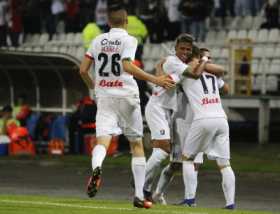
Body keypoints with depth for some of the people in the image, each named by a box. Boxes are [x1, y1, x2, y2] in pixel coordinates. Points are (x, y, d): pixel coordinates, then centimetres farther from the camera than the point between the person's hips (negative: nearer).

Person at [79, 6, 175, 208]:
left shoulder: (98, 40, 10)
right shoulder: (128, 40, -3)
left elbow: (83, 70, 10)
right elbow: (127, 66, -19)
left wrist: (92, 86, 30)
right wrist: (154, 79, -17)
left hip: (104, 96, 2)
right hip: (126, 95, -2)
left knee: (103, 139, -11)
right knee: (137, 144, 11)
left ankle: (96, 167, -47)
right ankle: (139, 195, 9)